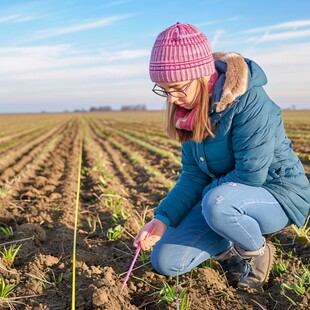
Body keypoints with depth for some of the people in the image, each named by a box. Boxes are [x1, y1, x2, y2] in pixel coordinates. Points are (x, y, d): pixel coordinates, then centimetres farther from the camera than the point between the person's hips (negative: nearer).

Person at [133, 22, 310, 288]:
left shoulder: (249, 102, -26)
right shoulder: (189, 108, -4)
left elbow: (251, 174, -28)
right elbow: (193, 174, -4)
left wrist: (208, 193, -12)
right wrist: (162, 218, -16)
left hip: (277, 195, -6)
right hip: (220, 196, 6)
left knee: (217, 203, -40)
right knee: (165, 261, -5)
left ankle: (258, 251, -7)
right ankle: (232, 249, 17)